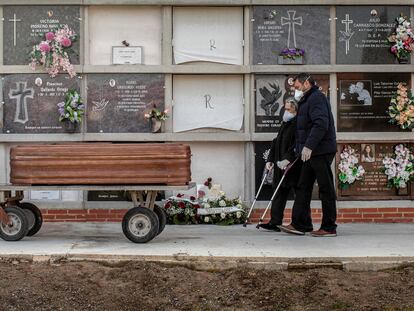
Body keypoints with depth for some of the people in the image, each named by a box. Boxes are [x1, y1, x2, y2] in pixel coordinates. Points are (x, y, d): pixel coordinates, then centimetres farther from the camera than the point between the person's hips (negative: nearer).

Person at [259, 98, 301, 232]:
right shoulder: (284, 124, 18)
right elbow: (276, 143, 19)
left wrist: (288, 159, -26)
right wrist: (270, 159, 11)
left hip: (295, 166, -8)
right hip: (281, 166, 8)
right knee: (279, 193, 6)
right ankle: (275, 222, 7)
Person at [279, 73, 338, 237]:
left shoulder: (317, 98, -10)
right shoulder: (306, 100, 22)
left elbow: (321, 124, -24)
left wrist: (309, 146, -28)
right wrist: (298, 148, 21)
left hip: (321, 151, -11)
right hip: (312, 152, 11)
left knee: (326, 188, -4)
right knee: (303, 188, 10)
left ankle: (329, 227, 1)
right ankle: (299, 224, 13)